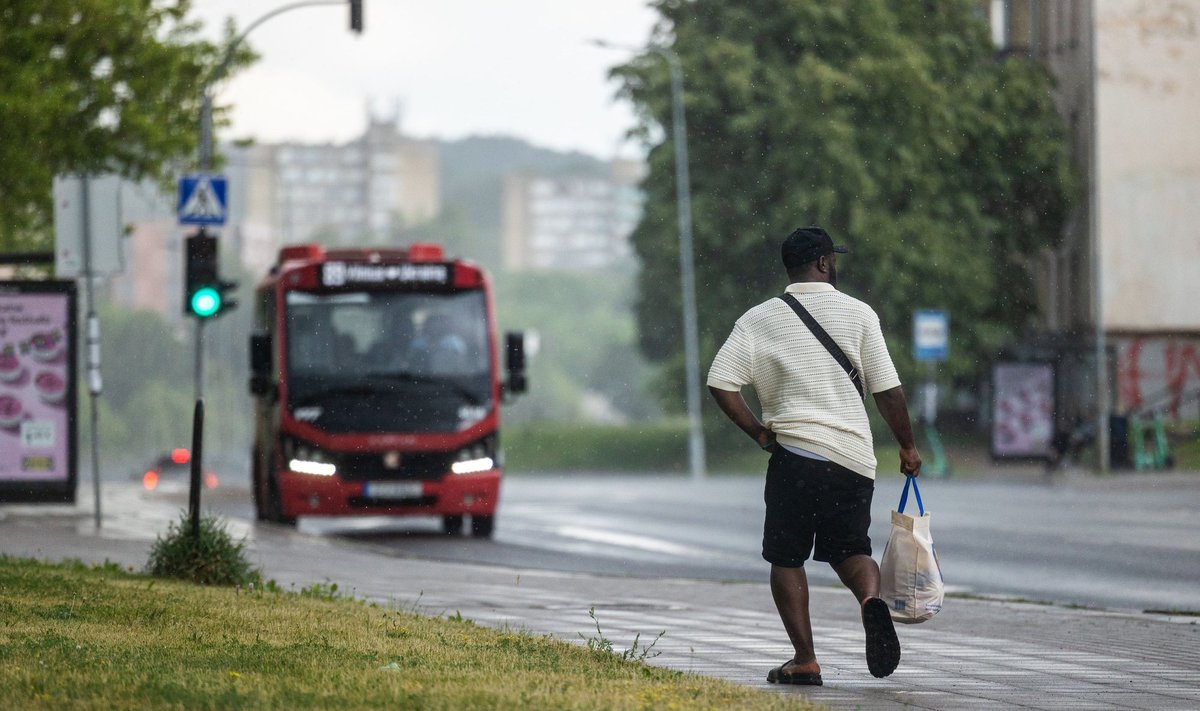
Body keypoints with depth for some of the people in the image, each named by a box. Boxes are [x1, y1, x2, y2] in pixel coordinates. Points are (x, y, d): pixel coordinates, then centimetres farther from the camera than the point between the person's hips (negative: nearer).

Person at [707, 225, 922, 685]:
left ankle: (804, 660, -1)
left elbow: (721, 383, -5)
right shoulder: (858, 314, 3)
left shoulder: (759, 319, 3)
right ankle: (871, 598, -17)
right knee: (849, 549, 16)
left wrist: (758, 432, 4)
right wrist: (907, 447, 13)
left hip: (795, 453, -1)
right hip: (855, 457, 1)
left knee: (787, 559, 8)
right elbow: (888, 391, 1)